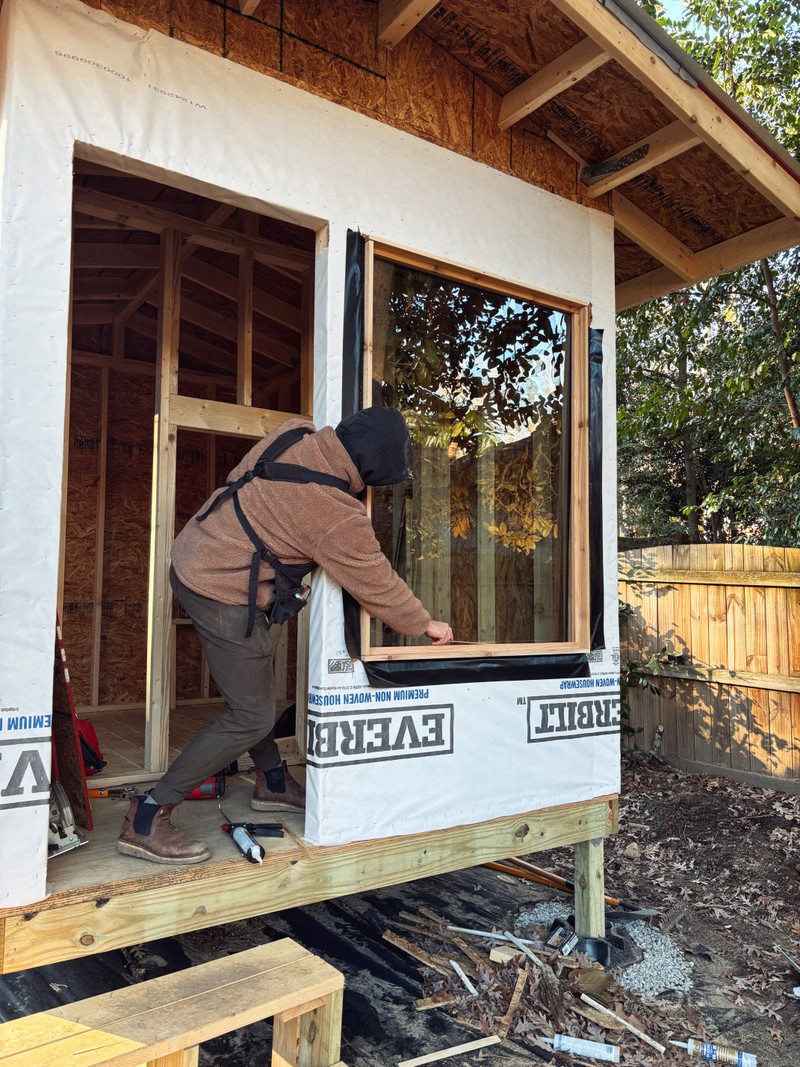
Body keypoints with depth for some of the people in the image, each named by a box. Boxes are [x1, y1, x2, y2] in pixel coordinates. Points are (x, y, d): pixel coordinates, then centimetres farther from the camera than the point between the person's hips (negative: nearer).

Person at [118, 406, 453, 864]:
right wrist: (426, 624, 6)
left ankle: (273, 782, 40)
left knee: (258, 683, 21)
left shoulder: (294, 432, -5)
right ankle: (147, 819, 6)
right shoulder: (339, 517, -24)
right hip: (224, 596, -9)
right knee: (252, 717, -1)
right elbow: (380, 587, -11)